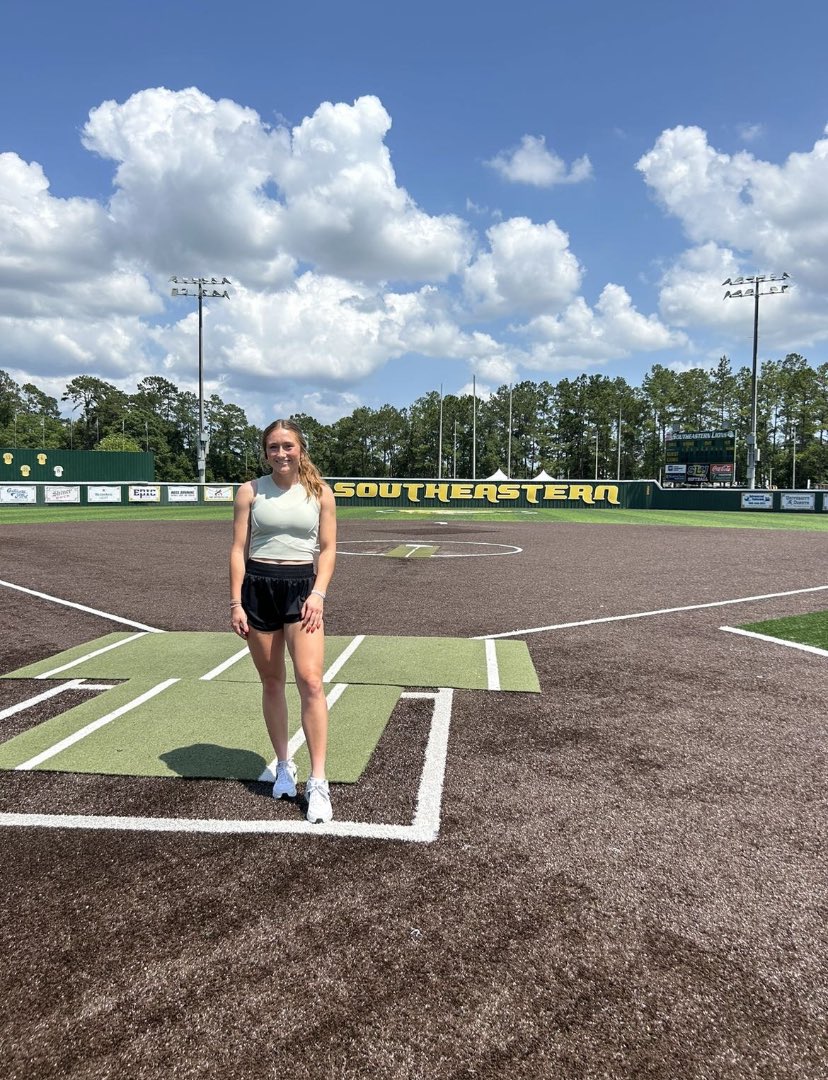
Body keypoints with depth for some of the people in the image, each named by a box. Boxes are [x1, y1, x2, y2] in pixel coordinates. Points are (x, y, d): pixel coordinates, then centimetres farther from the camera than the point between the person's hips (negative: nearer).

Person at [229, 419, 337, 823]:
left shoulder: (319, 493, 3)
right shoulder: (250, 491, 3)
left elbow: (328, 548, 3)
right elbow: (239, 549, 2)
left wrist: (318, 594, -10)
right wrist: (236, 603, -4)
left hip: (301, 586, -1)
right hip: (258, 587, 1)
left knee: (310, 680, -13)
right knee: (271, 682, 9)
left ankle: (317, 782, -6)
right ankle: (283, 766, 27)